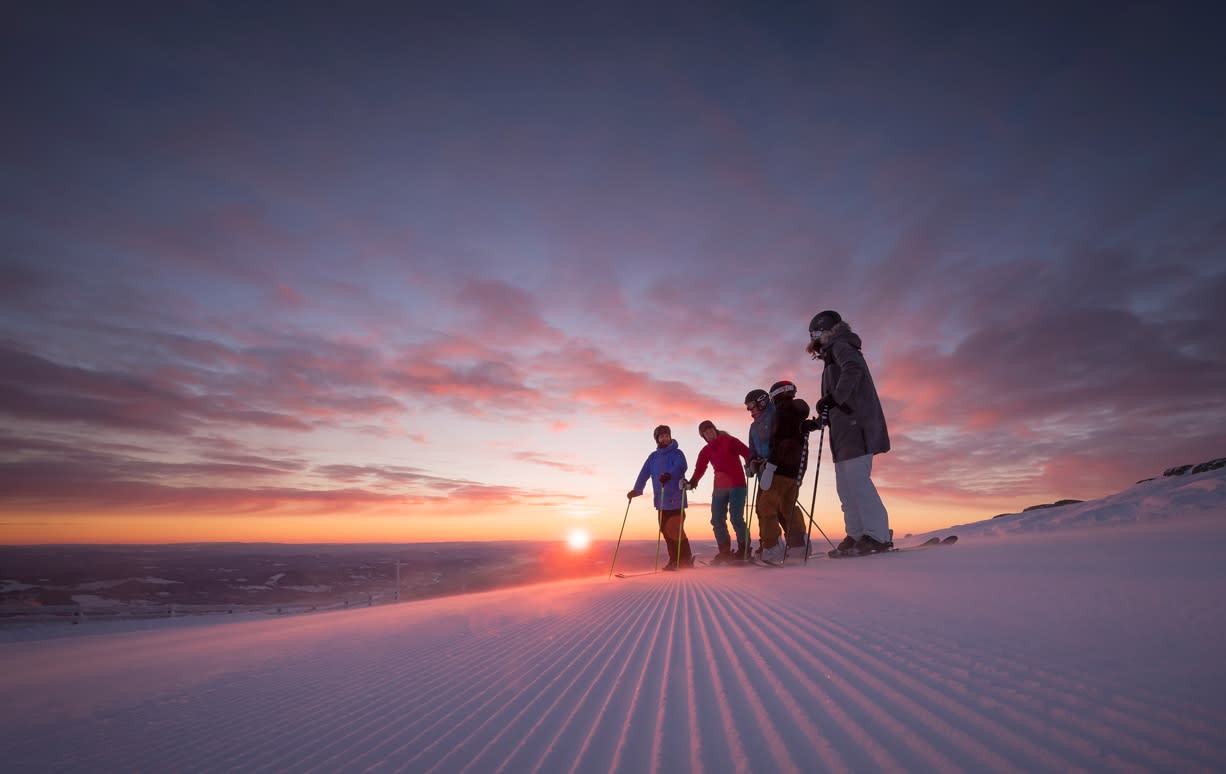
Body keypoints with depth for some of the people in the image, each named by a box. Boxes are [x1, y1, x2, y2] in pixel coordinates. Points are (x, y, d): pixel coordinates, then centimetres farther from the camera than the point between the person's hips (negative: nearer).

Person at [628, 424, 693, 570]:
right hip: (661, 501, 6)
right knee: (665, 530, 7)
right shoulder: (653, 456, 15)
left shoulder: (677, 453, -1)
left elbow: (681, 466, -22)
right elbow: (644, 473, 6)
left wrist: (669, 474, -40)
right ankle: (675, 560, 18)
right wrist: (636, 490, -6)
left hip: (676, 499, -6)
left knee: (675, 530, -10)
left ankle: (686, 560, 2)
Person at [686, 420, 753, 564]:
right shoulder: (706, 451, 12)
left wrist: (751, 462, -32)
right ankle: (724, 552, 15)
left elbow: (746, 452, -13)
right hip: (719, 487, 5)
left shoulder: (729, 441, -1)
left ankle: (744, 550, 5)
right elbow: (699, 468, 4)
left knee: (736, 517, -10)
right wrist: (693, 481, -12)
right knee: (717, 520, 3)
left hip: (737, 484, -5)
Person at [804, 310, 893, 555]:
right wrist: (818, 422, 24)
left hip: (856, 425, -10)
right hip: (846, 429, 10)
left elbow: (853, 370, -21)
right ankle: (856, 536, 7)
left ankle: (878, 536, -14)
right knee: (846, 484, 6)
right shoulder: (833, 356, 30)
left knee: (856, 478, -15)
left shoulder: (840, 346, 3)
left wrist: (833, 397, -26)